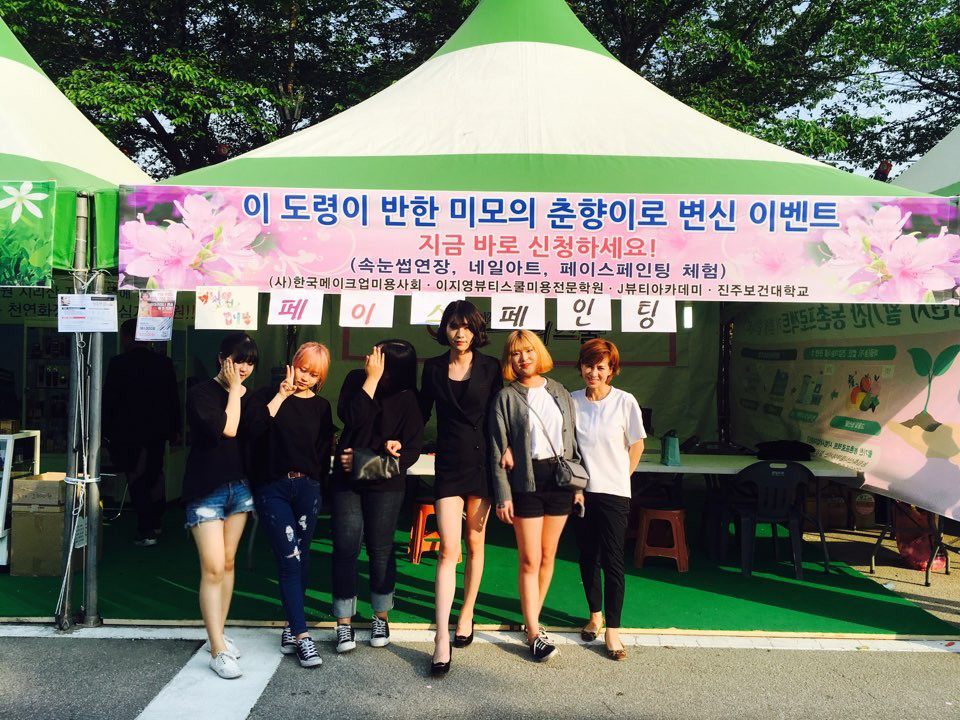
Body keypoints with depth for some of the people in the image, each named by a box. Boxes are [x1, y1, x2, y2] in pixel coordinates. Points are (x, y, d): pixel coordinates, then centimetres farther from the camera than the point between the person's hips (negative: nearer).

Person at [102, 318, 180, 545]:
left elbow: (109, 399, -9)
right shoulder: (164, 363, 1)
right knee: (154, 475, 17)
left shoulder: (119, 364, -11)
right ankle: (154, 523, 28)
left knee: (137, 480, 1)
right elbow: (174, 399, 5)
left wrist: (106, 429, 0)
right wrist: (174, 428, 12)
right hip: (158, 431, 5)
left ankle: (146, 531, 0)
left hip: (129, 431, -5)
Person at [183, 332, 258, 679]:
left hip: (239, 486, 6)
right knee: (213, 568, -9)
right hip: (206, 490, -6)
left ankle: (217, 635, 25)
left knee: (227, 564, 12)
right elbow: (226, 429, -21)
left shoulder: (247, 396, 9)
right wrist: (233, 391, -13)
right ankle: (218, 652, -5)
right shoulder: (202, 393, -7)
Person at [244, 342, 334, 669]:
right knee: (290, 558, -10)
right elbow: (250, 430, -19)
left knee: (300, 559, 10)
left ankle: (292, 627, 25)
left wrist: (316, 486, 4)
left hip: (307, 488, 3)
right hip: (272, 488, -3)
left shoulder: (321, 406, 9)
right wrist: (279, 396, -17)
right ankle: (302, 635, -6)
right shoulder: (268, 395, 0)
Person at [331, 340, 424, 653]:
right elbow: (351, 418, -18)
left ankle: (381, 617, 24)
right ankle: (344, 622, 10)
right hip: (346, 479, 2)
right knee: (346, 549, -1)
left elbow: (413, 448, -7)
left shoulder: (407, 398, -8)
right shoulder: (356, 379, -2)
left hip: (386, 484, -1)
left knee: (381, 550, 6)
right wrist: (371, 379, -20)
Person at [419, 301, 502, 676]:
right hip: (448, 465, 0)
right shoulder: (433, 367, 4)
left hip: (482, 462, 0)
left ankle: (467, 614, 31)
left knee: (475, 543, 12)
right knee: (449, 549, -8)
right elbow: (422, 412, 10)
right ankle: (442, 639, -6)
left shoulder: (490, 367, 1)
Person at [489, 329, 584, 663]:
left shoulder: (560, 392, 9)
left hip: (560, 479, 4)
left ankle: (533, 618, 27)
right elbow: (498, 450, -4)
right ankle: (534, 633, 7)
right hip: (526, 482, -4)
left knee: (548, 555, 11)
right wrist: (503, 495, -9)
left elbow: (573, 439, 11)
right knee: (530, 560, -2)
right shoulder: (506, 397, -2)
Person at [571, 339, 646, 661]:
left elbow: (636, 444, 3)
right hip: (581, 490, 3)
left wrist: (619, 476, 4)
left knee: (612, 560, -2)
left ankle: (612, 629, 9)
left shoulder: (625, 402, -8)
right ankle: (595, 615, 32)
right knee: (588, 556, 14)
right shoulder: (571, 401, -2)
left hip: (613, 492, -3)